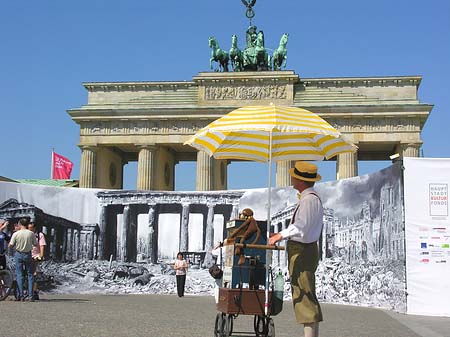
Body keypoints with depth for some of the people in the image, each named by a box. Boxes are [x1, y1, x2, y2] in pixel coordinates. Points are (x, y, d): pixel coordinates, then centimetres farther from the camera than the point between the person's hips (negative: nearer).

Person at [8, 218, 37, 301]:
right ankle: (30, 296, 3)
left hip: (19, 254, -1)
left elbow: (11, 245, -5)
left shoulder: (16, 234, -9)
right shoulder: (31, 233, -6)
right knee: (30, 275, 7)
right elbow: (35, 244, 0)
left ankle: (21, 295, 2)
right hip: (28, 254, 1)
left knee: (19, 275, 4)